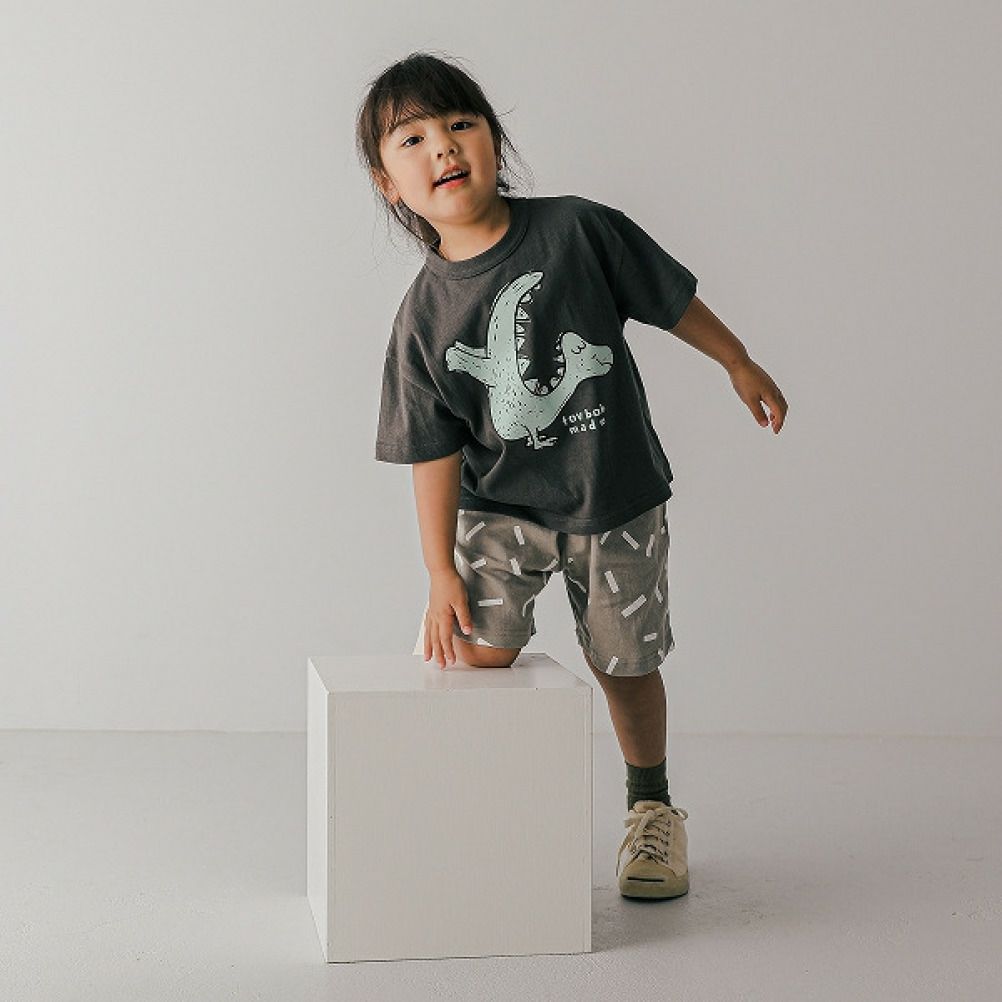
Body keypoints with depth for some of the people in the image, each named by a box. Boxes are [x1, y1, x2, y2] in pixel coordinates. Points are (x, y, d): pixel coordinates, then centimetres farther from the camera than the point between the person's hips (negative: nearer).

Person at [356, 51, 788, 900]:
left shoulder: (577, 228, -13)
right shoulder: (424, 315, -10)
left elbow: (671, 301, 1)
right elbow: (434, 451, -7)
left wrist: (740, 365, 9)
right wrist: (441, 572, -8)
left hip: (618, 498, 0)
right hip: (502, 505, 0)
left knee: (625, 663, 11)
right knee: (473, 652, -16)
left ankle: (651, 808, 36)